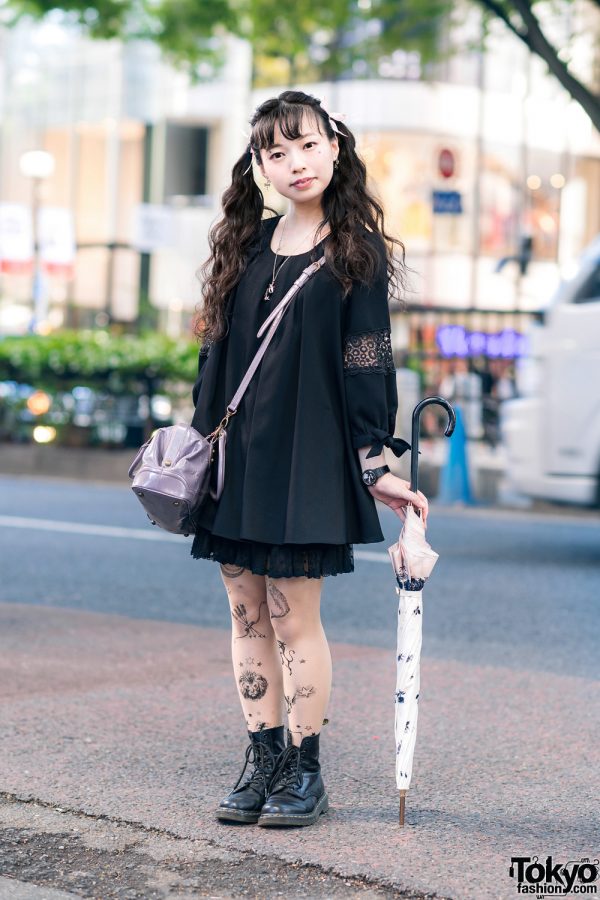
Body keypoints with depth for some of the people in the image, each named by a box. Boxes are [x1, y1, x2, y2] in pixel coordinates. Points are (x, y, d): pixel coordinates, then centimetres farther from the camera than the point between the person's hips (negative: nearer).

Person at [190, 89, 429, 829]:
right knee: (246, 614, 7)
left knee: (293, 618, -3)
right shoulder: (247, 244, 11)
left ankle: (304, 771, 8)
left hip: (305, 458, -5)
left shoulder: (355, 254, -2)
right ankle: (263, 760, 16)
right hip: (236, 456, 5)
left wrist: (377, 466, -9)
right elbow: (217, 347, 14)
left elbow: (366, 364, -5)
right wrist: (199, 443, 11)